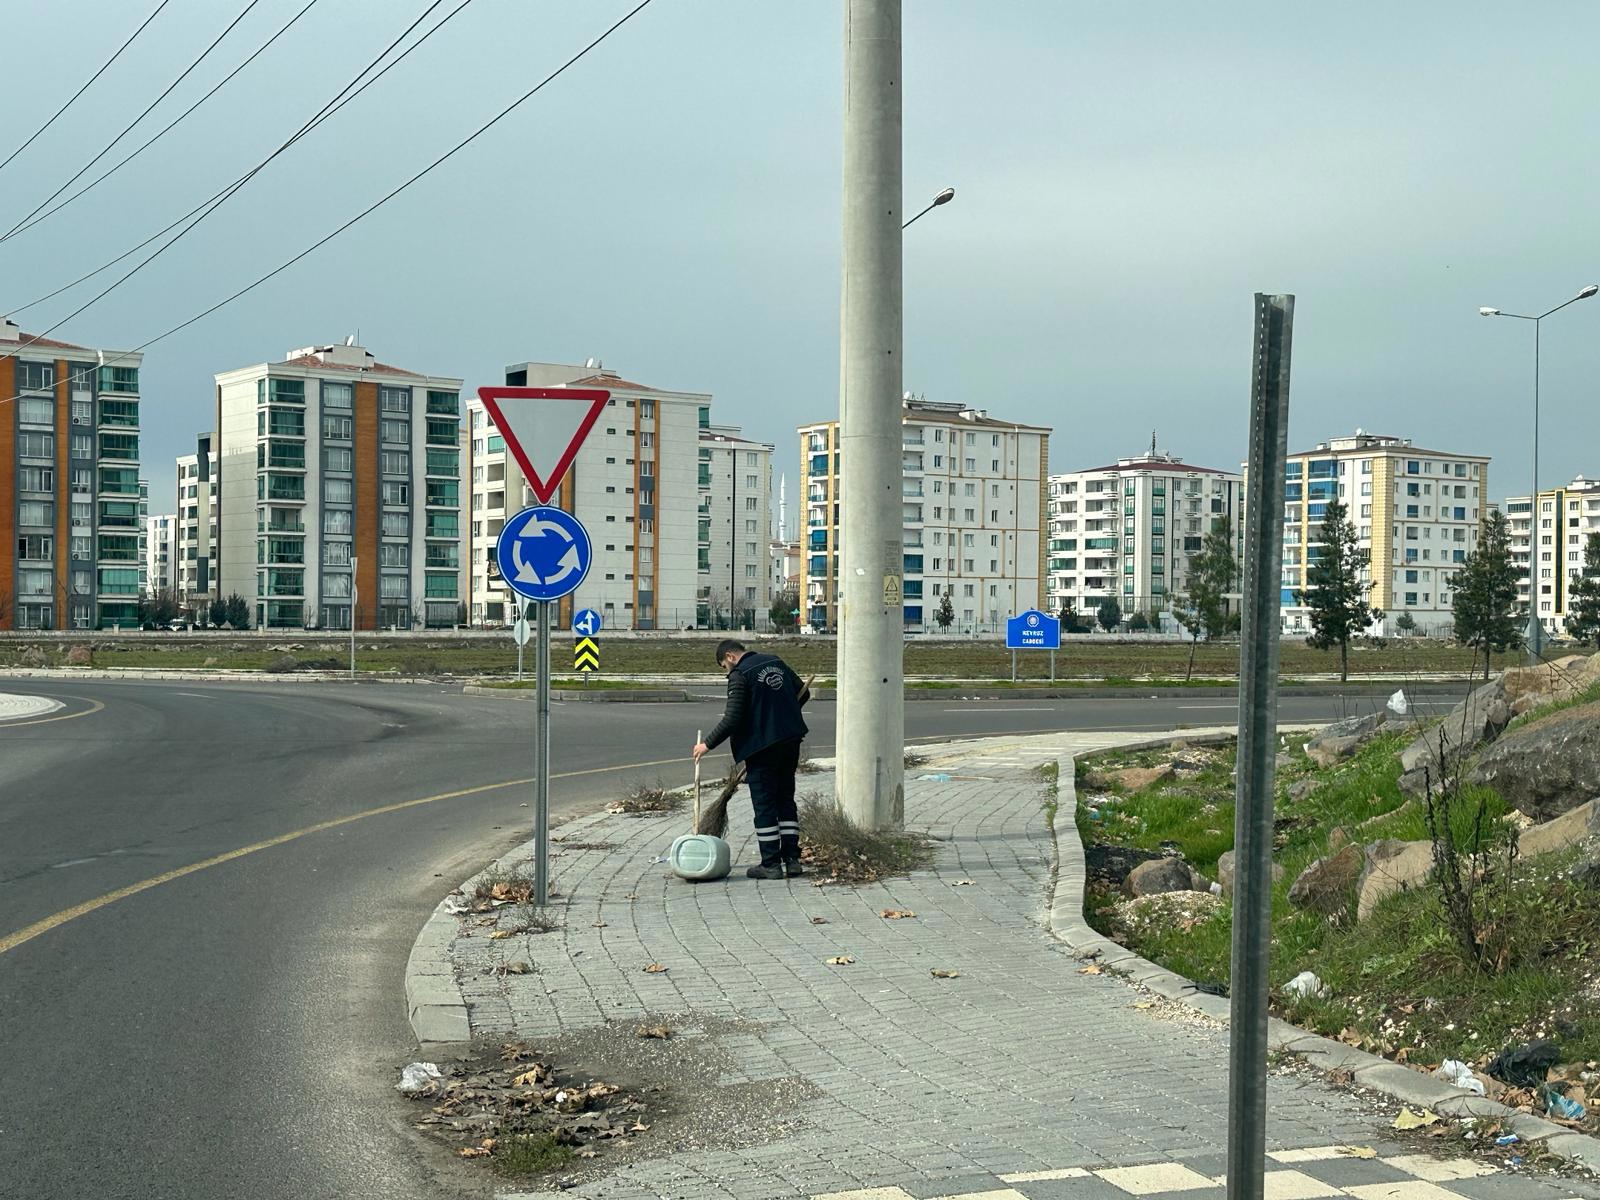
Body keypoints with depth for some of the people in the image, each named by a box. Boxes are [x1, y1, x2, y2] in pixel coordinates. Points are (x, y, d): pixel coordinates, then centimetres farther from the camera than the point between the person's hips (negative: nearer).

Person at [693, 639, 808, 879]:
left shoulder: (740, 675, -11)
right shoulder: (776, 662, 10)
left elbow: (732, 719, -17)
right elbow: (802, 692, 18)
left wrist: (708, 744, -8)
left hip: (762, 746, -7)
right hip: (790, 741, 7)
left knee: (764, 805, 1)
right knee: (786, 799, 14)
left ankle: (770, 864, 2)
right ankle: (792, 859, 14)